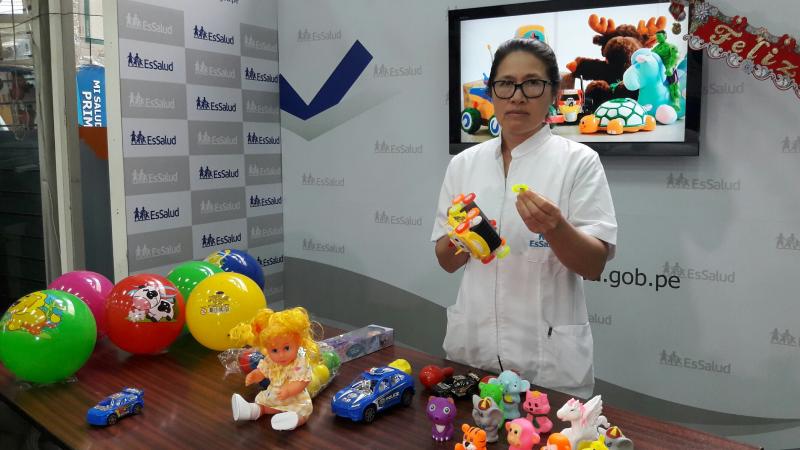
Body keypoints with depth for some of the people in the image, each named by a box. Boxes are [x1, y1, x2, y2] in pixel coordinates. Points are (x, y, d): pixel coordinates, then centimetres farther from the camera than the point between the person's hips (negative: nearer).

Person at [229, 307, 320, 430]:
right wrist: (253, 376, -16)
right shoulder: (269, 361, -8)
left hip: (295, 400, -7)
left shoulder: (300, 364, -28)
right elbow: (261, 372, 6)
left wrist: (288, 391, -47)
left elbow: (301, 383, -30)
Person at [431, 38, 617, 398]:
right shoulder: (464, 164, 4)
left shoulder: (579, 162, -6)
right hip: (472, 346, 3)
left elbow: (594, 266, -10)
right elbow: (447, 261, 6)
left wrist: (554, 228, -29)